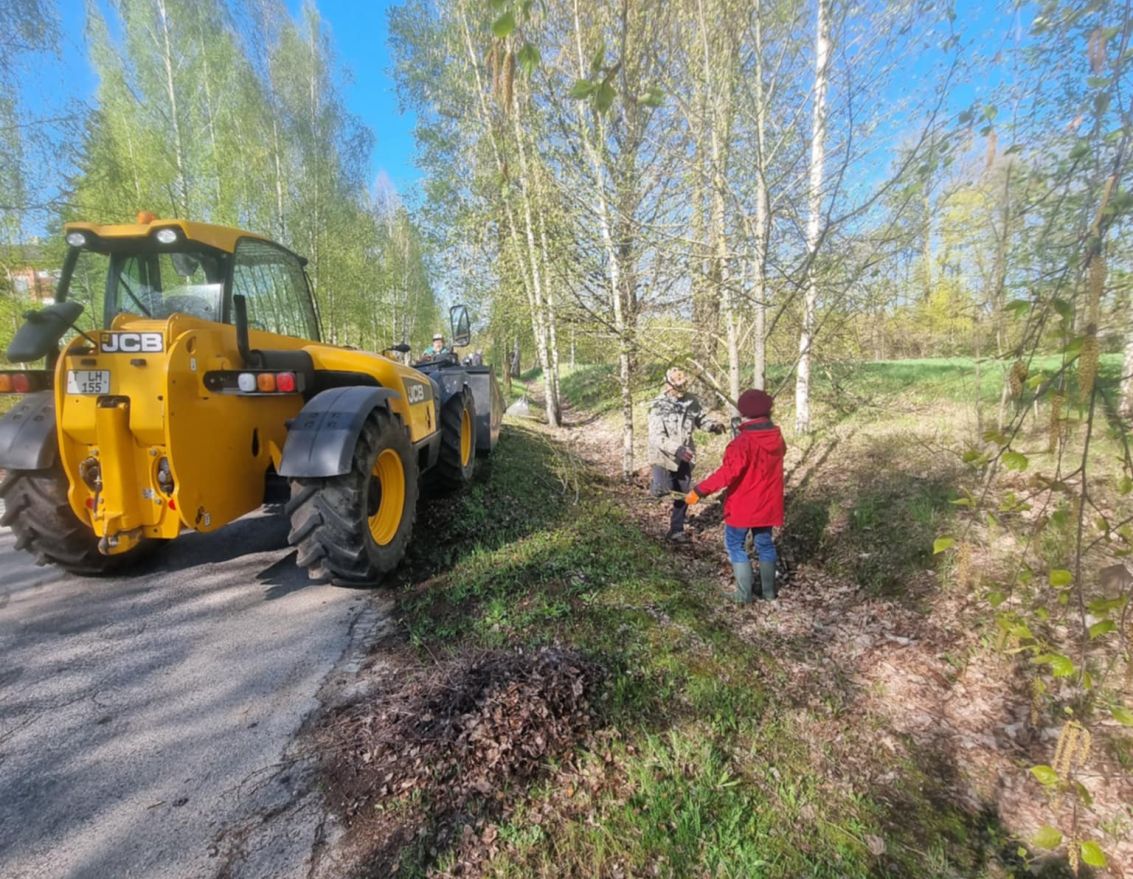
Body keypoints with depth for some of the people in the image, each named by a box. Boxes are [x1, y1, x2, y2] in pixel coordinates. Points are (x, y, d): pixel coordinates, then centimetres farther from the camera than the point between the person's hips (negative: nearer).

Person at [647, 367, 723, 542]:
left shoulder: (691, 401, -4)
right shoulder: (658, 406, -19)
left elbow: (701, 419, 12)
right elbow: (656, 436, -26)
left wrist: (713, 425, -11)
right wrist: (676, 449, -40)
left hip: (684, 458, 5)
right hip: (663, 457, -5)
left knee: (683, 495, 11)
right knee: (662, 490, -17)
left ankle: (676, 530, 28)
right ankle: (658, 485, 21)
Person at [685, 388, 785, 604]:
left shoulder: (743, 441, -24)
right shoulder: (777, 436, -1)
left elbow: (728, 473, -33)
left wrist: (699, 491, -31)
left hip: (742, 505, -7)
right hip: (767, 504, 7)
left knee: (736, 546, 8)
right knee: (765, 544, 20)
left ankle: (744, 594, 8)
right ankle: (768, 590, 29)